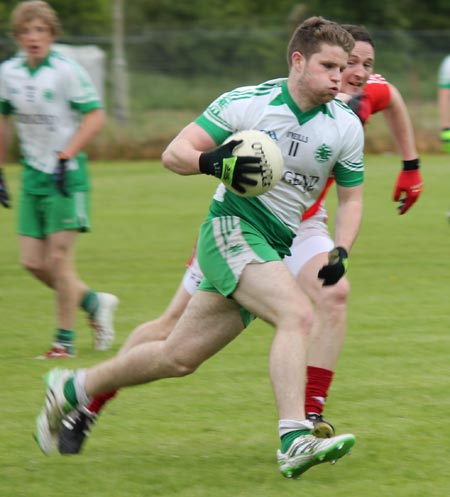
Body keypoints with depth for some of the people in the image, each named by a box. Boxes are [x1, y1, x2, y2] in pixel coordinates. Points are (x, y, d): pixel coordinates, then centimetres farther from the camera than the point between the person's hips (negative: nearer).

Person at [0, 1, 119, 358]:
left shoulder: (67, 71, -12)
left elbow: (95, 117, -13)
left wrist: (65, 158, -21)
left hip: (65, 176, -6)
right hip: (33, 177, 6)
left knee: (59, 258, -8)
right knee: (33, 262, 2)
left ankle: (65, 340, 4)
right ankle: (95, 303, 23)